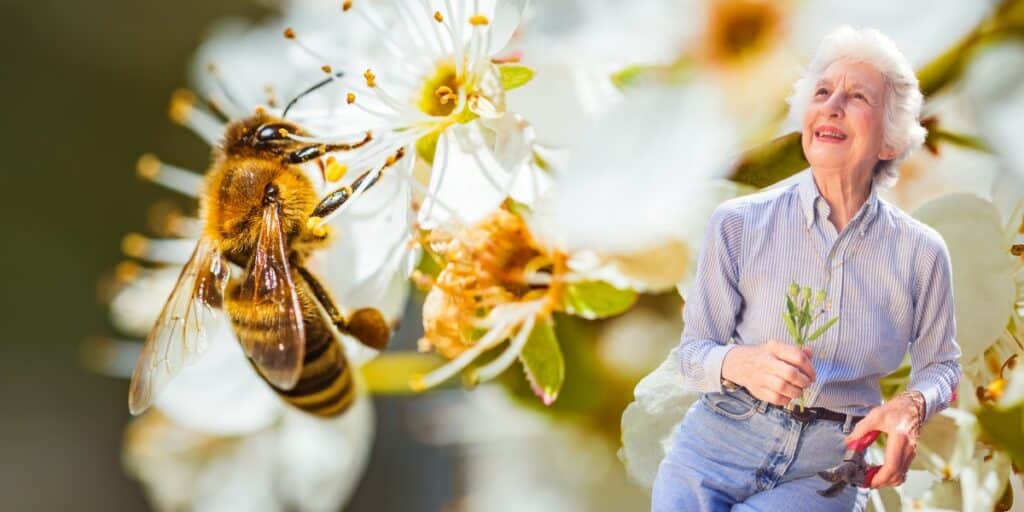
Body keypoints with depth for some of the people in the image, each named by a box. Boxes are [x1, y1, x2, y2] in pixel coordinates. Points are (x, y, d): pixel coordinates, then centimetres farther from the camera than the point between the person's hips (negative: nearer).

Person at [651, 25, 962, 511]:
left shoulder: (920, 251, -1)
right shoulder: (737, 224, -4)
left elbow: (940, 363, 12)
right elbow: (693, 351, 0)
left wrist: (910, 406, -11)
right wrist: (740, 363, -23)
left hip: (826, 465, 0)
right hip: (721, 437, 0)